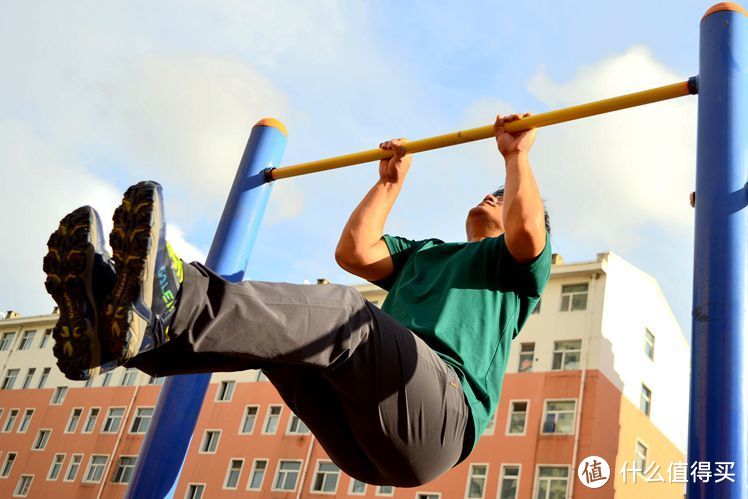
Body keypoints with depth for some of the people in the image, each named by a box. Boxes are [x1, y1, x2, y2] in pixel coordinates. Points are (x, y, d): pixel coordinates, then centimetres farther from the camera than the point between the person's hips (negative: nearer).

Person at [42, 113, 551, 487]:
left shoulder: (510, 262, 23)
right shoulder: (422, 253, 40)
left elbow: (529, 229, -3)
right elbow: (354, 251, 25)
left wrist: (516, 155, 8)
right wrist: (391, 183, 34)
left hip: (438, 415, -6)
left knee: (346, 312, -33)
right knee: (268, 321, -12)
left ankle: (164, 308, -55)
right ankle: (105, 327, -36)